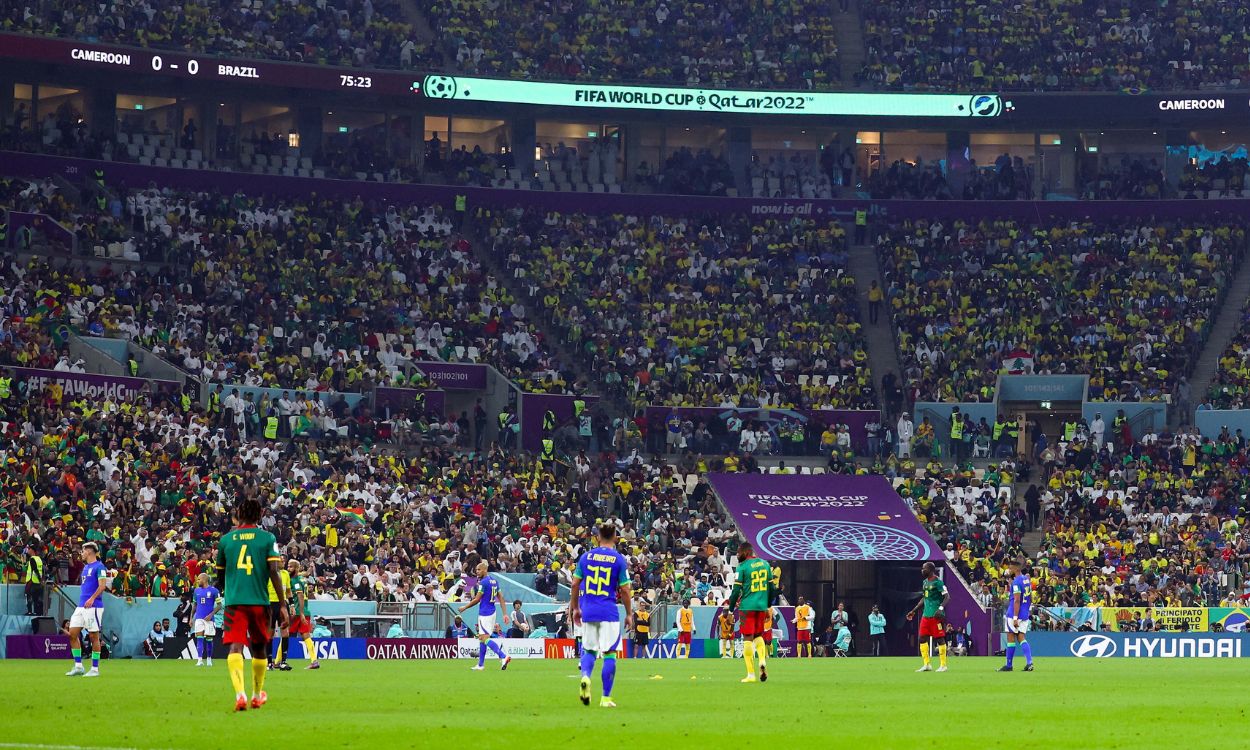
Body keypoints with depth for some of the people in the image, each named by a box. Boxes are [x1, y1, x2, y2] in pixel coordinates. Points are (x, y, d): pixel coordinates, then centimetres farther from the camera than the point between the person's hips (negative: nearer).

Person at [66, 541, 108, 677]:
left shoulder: (99, 567, -8)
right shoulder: (85, 567, 18)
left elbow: (102, 585, -17)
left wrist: (92, 598, -27)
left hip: (93, 606, -9)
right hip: (81, 606, 9)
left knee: (94, 636, -3)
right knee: (72, 634, 3)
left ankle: (95, 669, 2)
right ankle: (78, 666, 8)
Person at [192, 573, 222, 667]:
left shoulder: (214, 591, -4)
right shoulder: (196, 591, 11)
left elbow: (219, 605, -4)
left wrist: (211, 615, -15)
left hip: (209, 619, -3)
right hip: (199, 618, 3)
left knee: (209, 640, 5)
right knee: (199, 639, -7)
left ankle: (209, 659, 19)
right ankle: (200, 660, -13)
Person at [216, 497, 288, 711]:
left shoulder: (226, 539, 8)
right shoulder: (267, 538, 2)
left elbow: (220, 575, 19)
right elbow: (273, 572, -7)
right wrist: (282, 605, -4)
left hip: (233, 602, 0)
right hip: (259, 601, 0)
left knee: (235, 647, -11)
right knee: (259, 647, 19)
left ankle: (239, 693, -33)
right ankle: (257, 694, 33)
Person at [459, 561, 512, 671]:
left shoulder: (483, 582, -15)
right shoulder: (494, 581, 11)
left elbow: (477, 600, -13)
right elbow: (501, 598, 12)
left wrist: (464, 607, 1)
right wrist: (505, 614, 12)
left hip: (484, 613, -9)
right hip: (492, 612, 9)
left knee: (485, 638, -12)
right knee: (481, 638, 15)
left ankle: (503, 657, -27)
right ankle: (480, 664, 18)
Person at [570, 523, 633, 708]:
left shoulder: (586, 556, 5)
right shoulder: (619, 559, -3)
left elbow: (575, 584, 8)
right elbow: (625, 590, -3)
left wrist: (575, 608, 19)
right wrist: (629, 614, 6)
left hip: (588, 611, 3)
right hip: (609, 613, -3)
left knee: (589, 650, 14)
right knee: (609, 654, 2)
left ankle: (585, 677, -16)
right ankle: (606, 698, 2)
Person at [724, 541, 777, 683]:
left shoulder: (742, 567, -8)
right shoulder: (764, 564, 10)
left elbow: (736, 591, -9)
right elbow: (771, 587, 15)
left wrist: (730, 609, 1)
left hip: (747, 607, -5)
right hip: (762, 606, 5)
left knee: (748, 639, 0)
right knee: (758, 635, 20)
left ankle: (751, 674, -2)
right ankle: (763, 660, -7)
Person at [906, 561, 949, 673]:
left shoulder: (938, 582, -10)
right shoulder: (925, 582, 16)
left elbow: (947, 597, -16)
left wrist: (941, 608, -30)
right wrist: (913, 611, 26)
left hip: (936, 616, -9)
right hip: (926, 615, 9)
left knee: (940, 639, -3)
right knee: (922, 639, 5)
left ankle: (943, 665, 3)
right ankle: (927, 665, 11)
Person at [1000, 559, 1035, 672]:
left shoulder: (1016, 582, -16)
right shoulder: (1026, 579, 11)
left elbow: (1017, 600, -21)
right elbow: (1031, 598, 18)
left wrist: (1015, 618, -22)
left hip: (1014, 614, -8)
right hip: (1025, 614, 8)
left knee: (1011, 639, 1)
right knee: (1021, 638, 8)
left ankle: (1008, 665, 7)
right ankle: (1029, 662, -7)